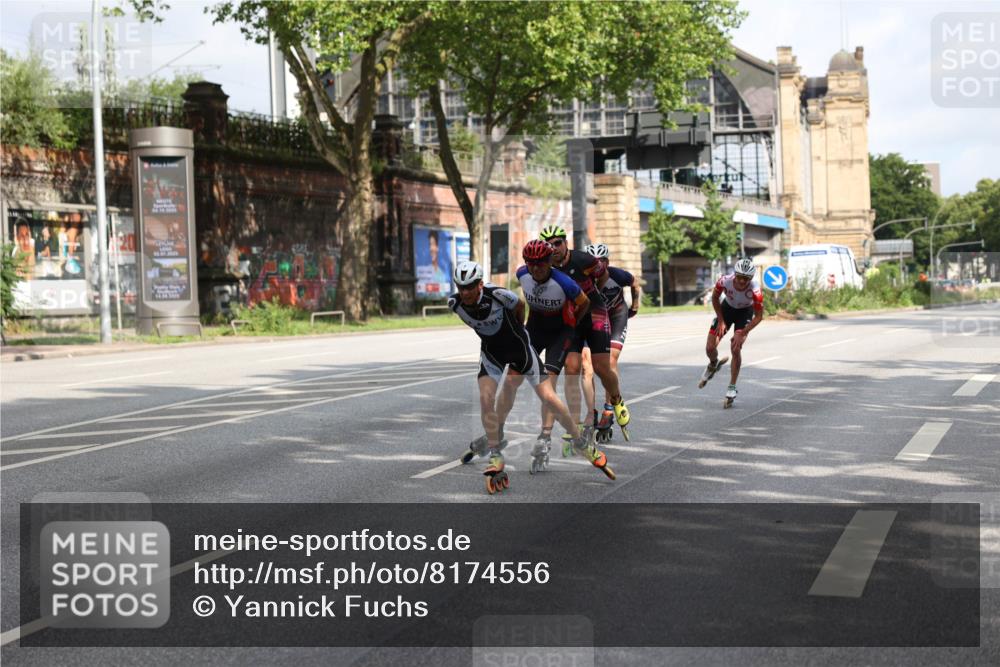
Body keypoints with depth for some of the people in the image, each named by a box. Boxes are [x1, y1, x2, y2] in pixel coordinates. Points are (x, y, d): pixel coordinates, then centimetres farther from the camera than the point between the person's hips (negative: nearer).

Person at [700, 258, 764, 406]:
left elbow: (758, 316, -23)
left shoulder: (755, 290, -37)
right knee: (710, 348, -4)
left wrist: (742, 333, -27)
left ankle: (732, 388, 0)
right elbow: (715, 298, -9)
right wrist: (721, 321, -8)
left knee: (736, 349, -16)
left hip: (745, 312, -2)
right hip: (727, 307, 2)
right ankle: (713, 365, 33)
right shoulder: (725, 281, -33)